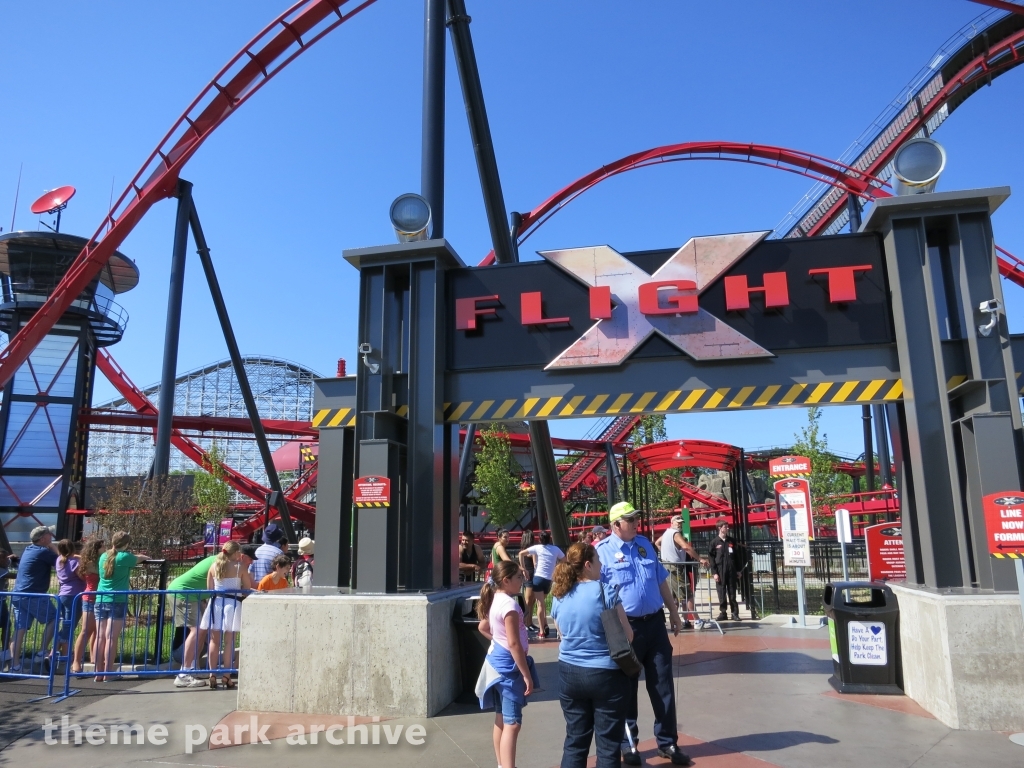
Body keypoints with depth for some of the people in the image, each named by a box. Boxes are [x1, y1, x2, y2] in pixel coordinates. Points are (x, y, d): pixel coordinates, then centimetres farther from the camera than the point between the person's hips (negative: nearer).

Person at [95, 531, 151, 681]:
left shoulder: (104, 556, 9)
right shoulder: (125, 557, -6)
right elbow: (139, 559, 14)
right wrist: (144, 557, 35)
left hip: (101, 600, 6)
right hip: (117, 602, -6)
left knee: (100, 637, 5)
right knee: (111, 638, -6)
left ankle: (98, 673, 8)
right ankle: (107, 674, -6)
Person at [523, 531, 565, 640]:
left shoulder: (537, 548, 2)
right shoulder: (555, 549, 9)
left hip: (538, 577, -3)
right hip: (549, 580, 3)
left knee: (540, 604, -1)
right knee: (541, 602, 22)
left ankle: (542, 631, -6)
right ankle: (545, 625, 11)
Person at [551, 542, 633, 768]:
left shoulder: (559, 597, 2)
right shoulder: (605, 591, -14)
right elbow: (627, 635, -9)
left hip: (569, 673, 5)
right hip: (605, 674, -5)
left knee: (575, 740, 14)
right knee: (608, 743, 8)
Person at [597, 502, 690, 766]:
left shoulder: (645, 544, 7)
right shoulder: (603, 552, -11)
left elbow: (661, 581, 16)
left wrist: (673, 612, 18)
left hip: (655, 623, 5)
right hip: (625, 627, -5)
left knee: (663, 685, 11)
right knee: (626, 687, 9)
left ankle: (667, 742, 25)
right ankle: (628, 744, 26)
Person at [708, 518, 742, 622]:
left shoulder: (732, 541, 9)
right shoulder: (715, 542, 0)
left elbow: (736, 555, 13)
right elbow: (711, 558, -2)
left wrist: (738, 570, 9)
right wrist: (714, 572, -8)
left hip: (731, 570, 2)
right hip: (720, 571, -2)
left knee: (732, 593, 5)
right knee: (721, 593, 1)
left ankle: (735, 613, 9)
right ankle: (722, 612, 9)